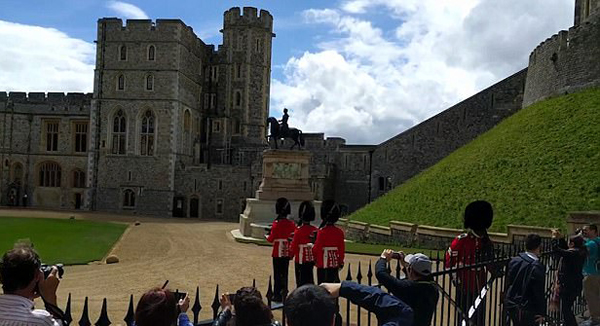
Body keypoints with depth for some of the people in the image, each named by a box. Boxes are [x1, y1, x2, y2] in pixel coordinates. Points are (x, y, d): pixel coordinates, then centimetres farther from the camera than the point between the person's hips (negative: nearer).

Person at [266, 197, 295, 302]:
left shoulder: (276, 224, -14)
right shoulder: (291, 224, 0)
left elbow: (271, 239, -12)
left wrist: (267, 236, 8)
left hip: (277, 253, -5)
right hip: (287, 253, 5)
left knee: (277, 274, 3)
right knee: (284, 274, 14)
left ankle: (277, 295, 6)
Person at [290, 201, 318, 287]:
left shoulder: (298, 230, -15)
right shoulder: (315, 230, -1)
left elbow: (294, 245, -10)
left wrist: (291, 255, 8)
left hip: (301, 260, -5)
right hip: (311, 259, 5)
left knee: (301, 281, 3)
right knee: (309, 280, 14)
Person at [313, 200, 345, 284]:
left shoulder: (321, 232, -14)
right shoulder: (339, 232, 2)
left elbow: (317, 249, -11)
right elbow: (342, 249, 7)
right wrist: (341, 262, 17)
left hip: (323, 265, -5)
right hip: (335, 265, 5)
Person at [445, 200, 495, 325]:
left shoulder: (487, 243, 6)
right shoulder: (461, 241, -11)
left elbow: (490, 265, 13)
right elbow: (448, 261, -10)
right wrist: (455, 279, -14)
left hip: (480, 289, 5)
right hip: (464, 288, -5)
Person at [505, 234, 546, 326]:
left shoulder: (514, 260, 0)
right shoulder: (537, 267, -20)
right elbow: (539, 293, -17)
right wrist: (542, 313, -7)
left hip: (511, 305, 7)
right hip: (527, 310, -7)